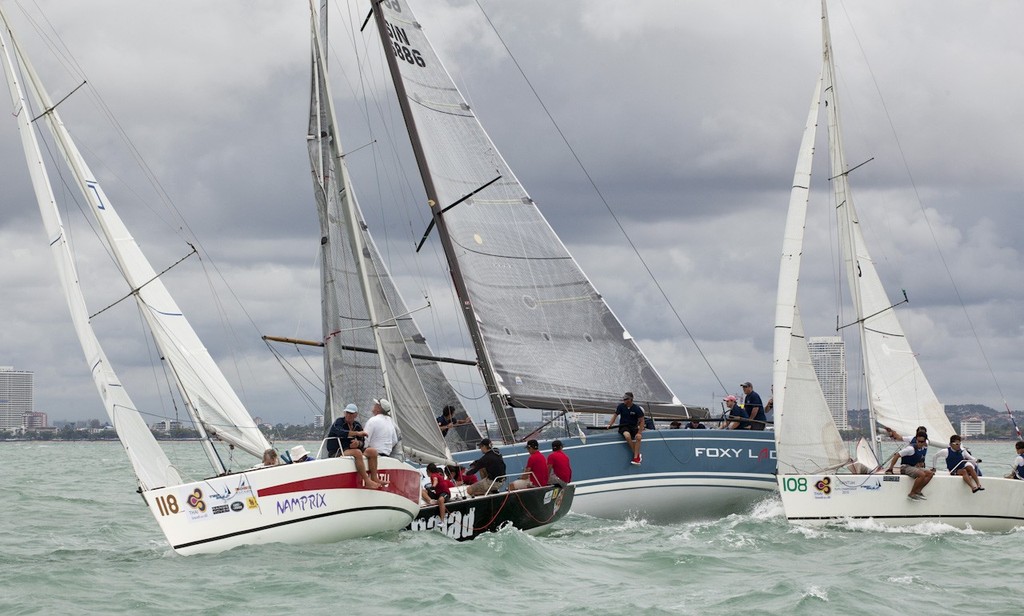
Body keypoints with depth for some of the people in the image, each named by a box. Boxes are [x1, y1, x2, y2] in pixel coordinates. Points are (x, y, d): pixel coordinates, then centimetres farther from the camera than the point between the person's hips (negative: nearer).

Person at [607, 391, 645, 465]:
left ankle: (635, 458, -30)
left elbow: (641, 421, -4)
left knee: (638, 437, -33)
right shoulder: (621, 406, 0)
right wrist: (609, 424, -5)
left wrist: (639, 432, -15)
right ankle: (637, 455, -23)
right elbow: (615, 415, 9)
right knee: (627, 436, -35)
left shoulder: (637, 408, -6)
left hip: (634, 427, 0)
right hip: (623, 426, 0)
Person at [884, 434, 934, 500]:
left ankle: (917, 491, -10)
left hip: (914, 467, 8)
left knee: (930, 474, -9)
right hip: (905, 467, -8)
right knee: (922, 474, -30)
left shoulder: (924, 447, -1)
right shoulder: (911, 448, -23)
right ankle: (911, 494, -21)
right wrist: (890, 469, -20)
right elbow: (897, 455, -20)